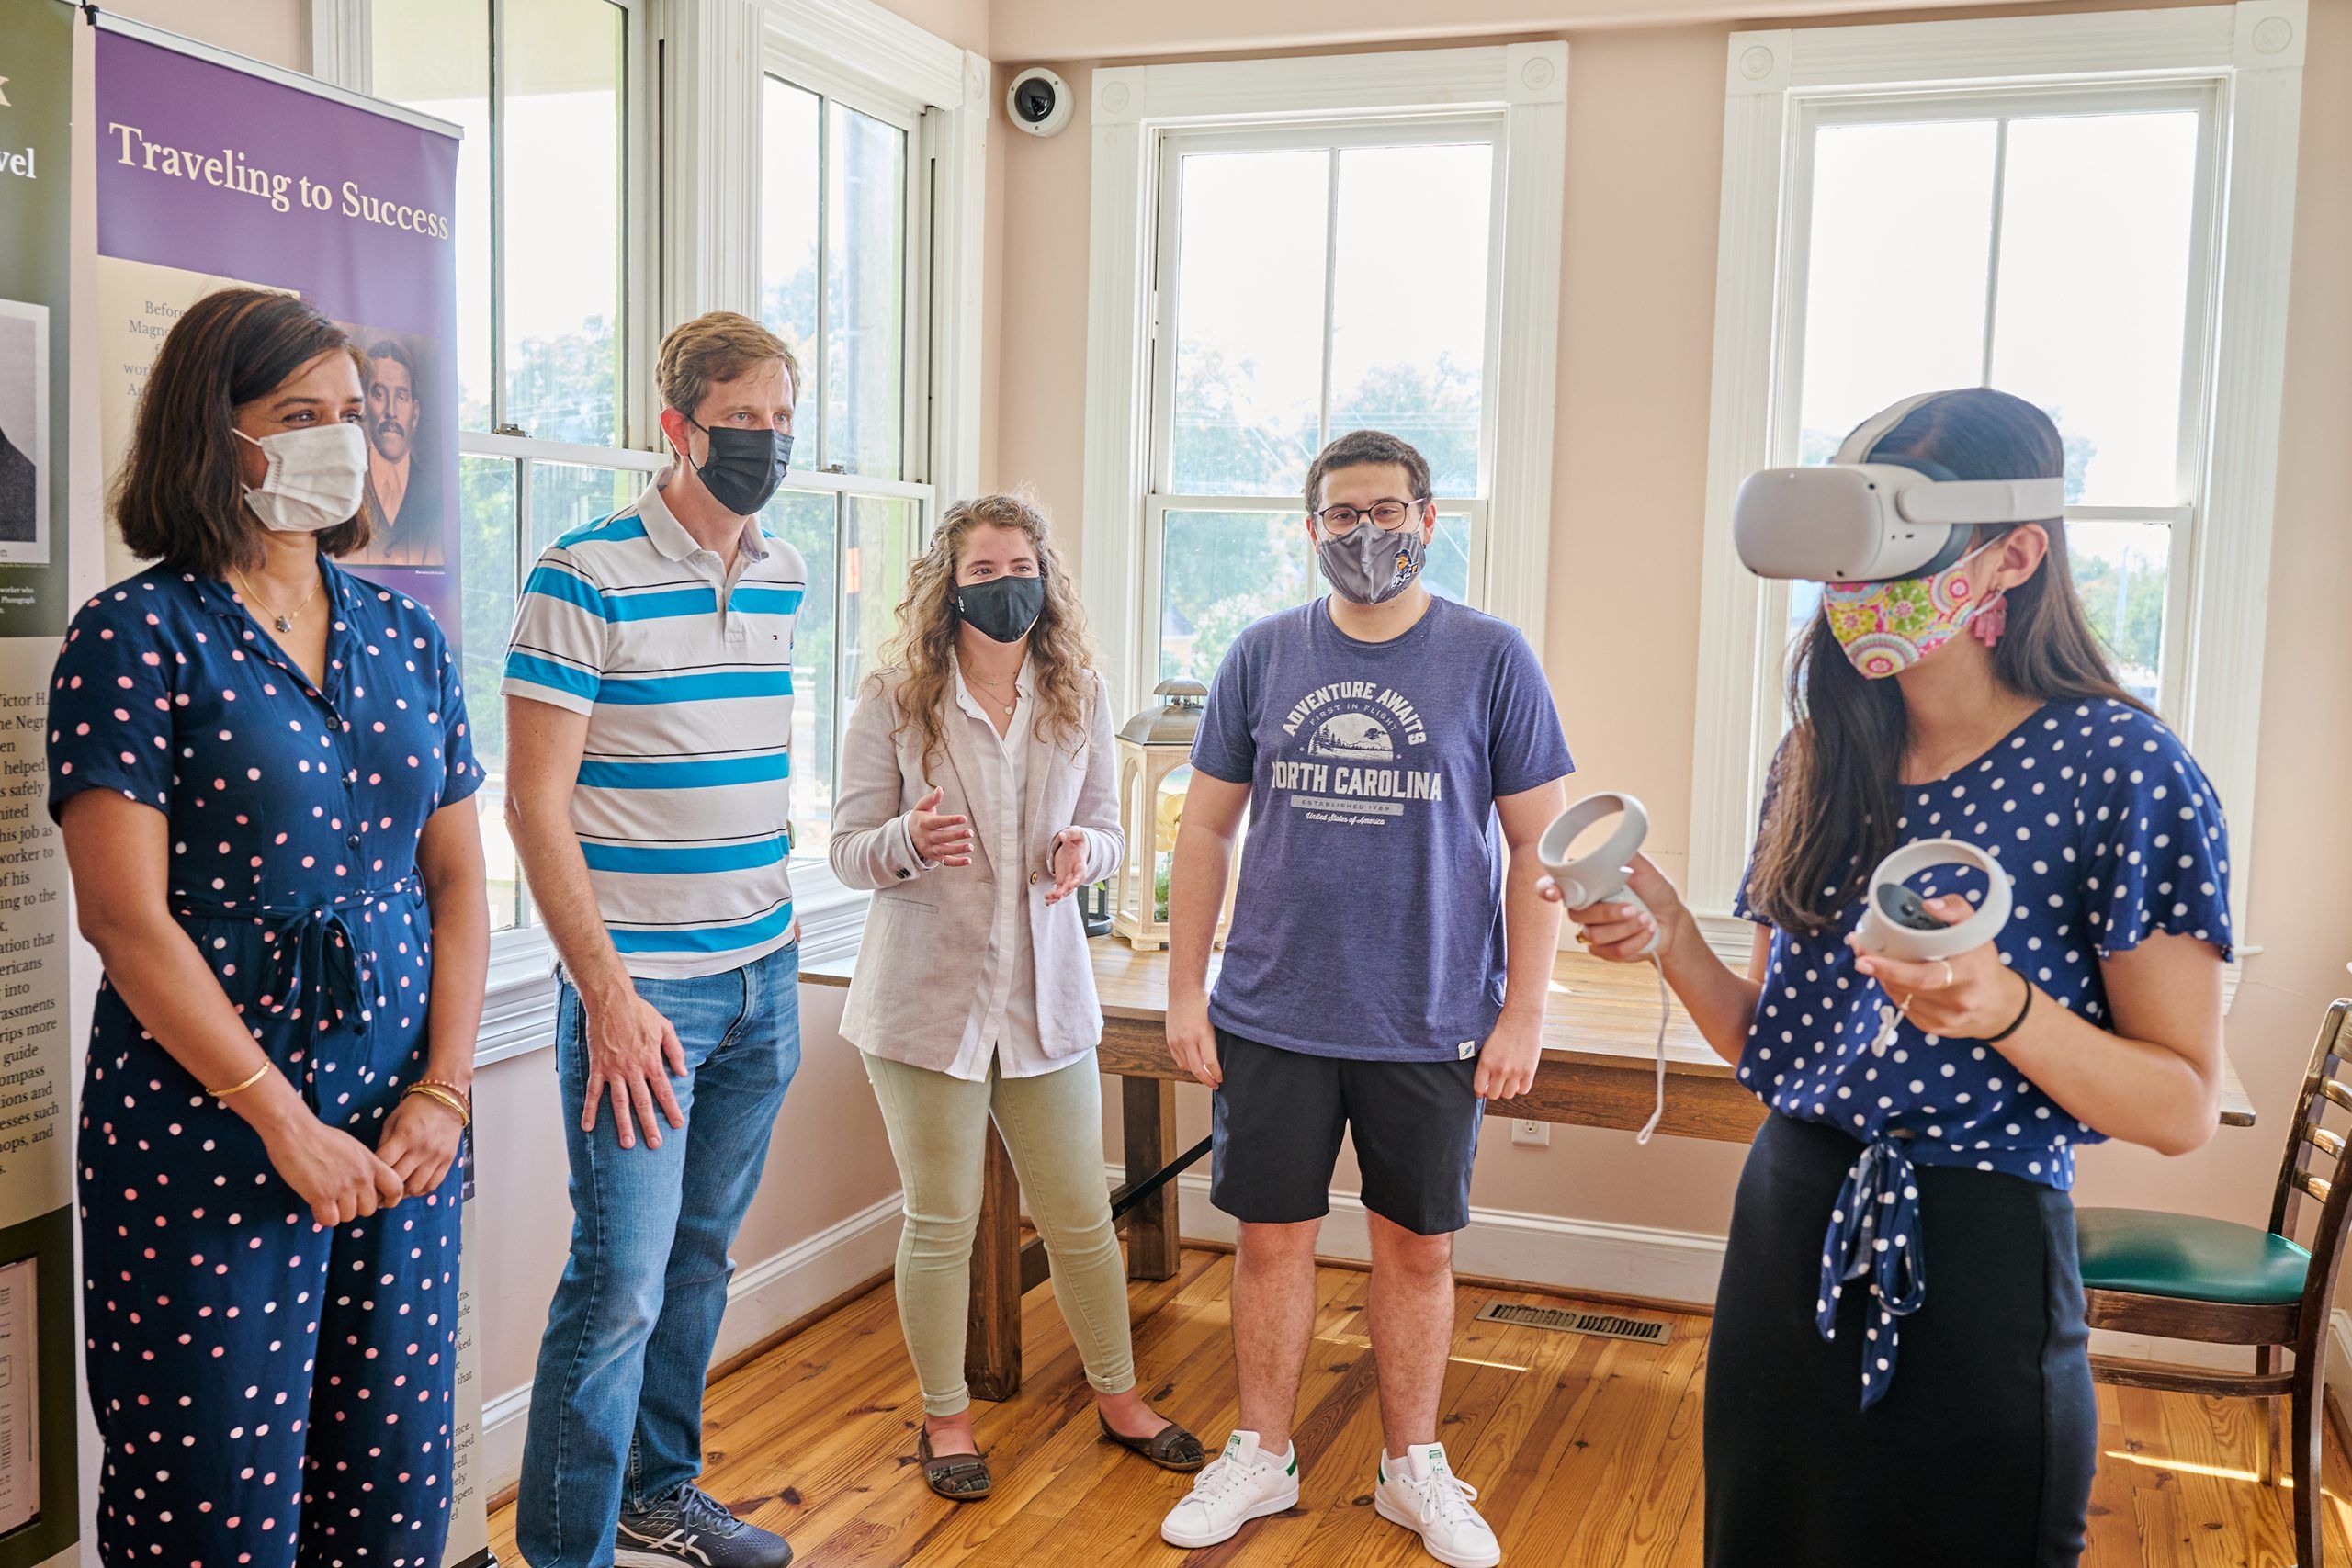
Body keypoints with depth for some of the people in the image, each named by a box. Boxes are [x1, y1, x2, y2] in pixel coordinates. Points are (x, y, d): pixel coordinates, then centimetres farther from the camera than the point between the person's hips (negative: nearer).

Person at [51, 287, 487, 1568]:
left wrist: (445, 1092, -2)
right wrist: (289, 1127, -14)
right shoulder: (137, 638, -7)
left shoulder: (404, 636, 9)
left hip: (402, 1132, 5)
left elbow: (456, 876, 9)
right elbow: (127, 919, -13)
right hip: (206, 1142, -5)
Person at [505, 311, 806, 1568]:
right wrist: (608, 993, -17)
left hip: (763, 977, 7)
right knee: (620, 1280, -4)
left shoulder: (782, 578, 9)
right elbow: (535, 803, -13)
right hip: (644, 986, -6)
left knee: (700, 1255, 16)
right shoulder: (585, 579, -11)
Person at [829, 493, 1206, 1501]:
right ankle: (945, 1417, 29)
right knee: (940, 1224, 9)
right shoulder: (895, 702, -5)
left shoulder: (1080, 701, 3)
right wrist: (910, 841, -26)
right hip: (926, 994, -2)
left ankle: (1119, 1398, 34)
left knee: (1080, 1217, 13)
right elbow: (847, 849, -4)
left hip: (1044, 994, 3)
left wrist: (1084, 852, -15)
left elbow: (1107, 831, 9)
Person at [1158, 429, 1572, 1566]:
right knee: (1271, 1237, 10)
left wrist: (1523, 1012, -6)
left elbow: (1537, 845, -2)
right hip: (1273, 1016, 2)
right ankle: (1261, 1459, 29)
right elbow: (1205, 830, 7)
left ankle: (1413, 1469, 29)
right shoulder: (1262, 656, 2)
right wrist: (1185, 993, 2)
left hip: (1433, 1025, -1)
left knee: (1417, 1247, 11)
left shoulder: (1490, 659, -3)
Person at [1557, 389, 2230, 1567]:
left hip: (1977, 1258, -5)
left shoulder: (2118, 767, -12)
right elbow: (1768, 1043, 10)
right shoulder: (1821, 763, 5)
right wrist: (1668, 936, -8)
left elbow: (2184, 1108, -12)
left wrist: (2005, 1010, -29)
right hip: (1788, 1235, 6)